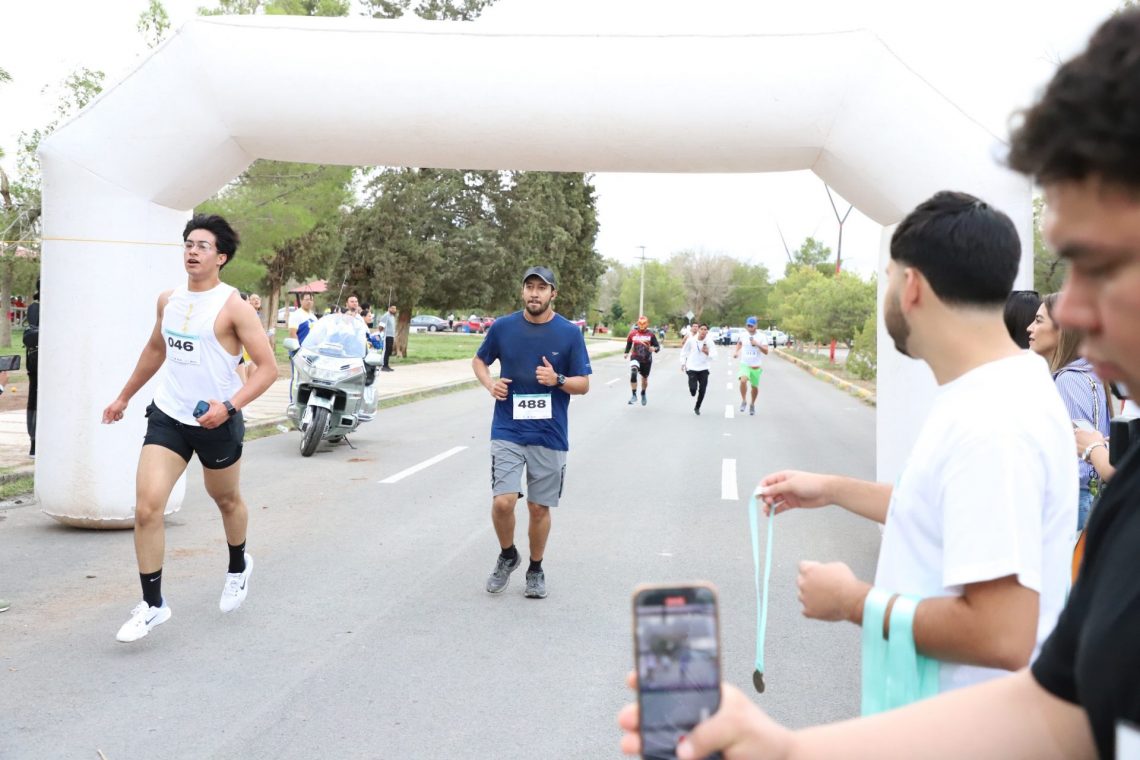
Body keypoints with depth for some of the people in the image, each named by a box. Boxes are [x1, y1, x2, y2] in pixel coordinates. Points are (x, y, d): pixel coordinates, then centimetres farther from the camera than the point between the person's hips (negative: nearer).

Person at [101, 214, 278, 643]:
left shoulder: (233, 307, -13)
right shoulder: (168, 301, 5)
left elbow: (268, 368, -16)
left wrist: (230, 405, -29)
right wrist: (124, 397, 29)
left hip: (216, 422, -4)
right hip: (167, 417, 4)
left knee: (226, 500, 18)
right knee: (146, 508, -11)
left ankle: (238, 567, 48)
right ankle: (152, 604, -1)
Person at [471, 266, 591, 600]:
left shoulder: (569, 333, -3)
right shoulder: (503, 327, -1)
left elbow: (583, 384, 1)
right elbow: (479, 361, 15)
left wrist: (558, 380, -19)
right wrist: (490, 384, -6)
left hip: (550, 435, 0)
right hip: (507, 431, 0)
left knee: (540, 507, 9)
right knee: (503, 502, -12)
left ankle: (536, 569, 30)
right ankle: (507, 556, 17)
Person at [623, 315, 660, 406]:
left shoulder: (650, 334, -6)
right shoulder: (633, 333, -2)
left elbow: (658, 346, -5)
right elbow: (628, 343, 16)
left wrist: (654, 348, -27)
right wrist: (626, 353, 5)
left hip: (647, 359, 1)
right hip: (636, 358, -1)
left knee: (644, 378, 17)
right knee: (633, 373, -30)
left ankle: (643, 394, 47)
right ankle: (634, 395, -25)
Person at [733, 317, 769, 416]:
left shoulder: (761, 337, -5)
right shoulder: (743, 335, 2)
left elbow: (766, 351, -10)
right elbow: (739, 343, 24)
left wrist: (757, 344, -23)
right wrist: (736, 351, 6)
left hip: (756, 366, 0)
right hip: (744, 364, 0)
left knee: (755, 386, 10)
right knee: (743, 380, -28)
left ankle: (752, 404, 36)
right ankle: (744, 401, -9)